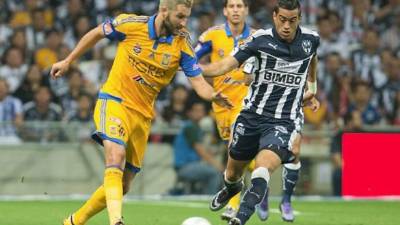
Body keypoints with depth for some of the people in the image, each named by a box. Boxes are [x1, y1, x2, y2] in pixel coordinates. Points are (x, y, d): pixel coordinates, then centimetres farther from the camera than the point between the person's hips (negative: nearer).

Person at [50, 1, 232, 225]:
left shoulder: (182, 44, -8)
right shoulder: (131, 24, -13)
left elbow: (198, 82, -13)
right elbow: (96, 33, 4)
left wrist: (213, 95, -35)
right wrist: (68, 61, 11)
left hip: (143, 114, 4)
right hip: (114, 100, -4)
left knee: (122, 186, 8)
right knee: (116, 155, -31)